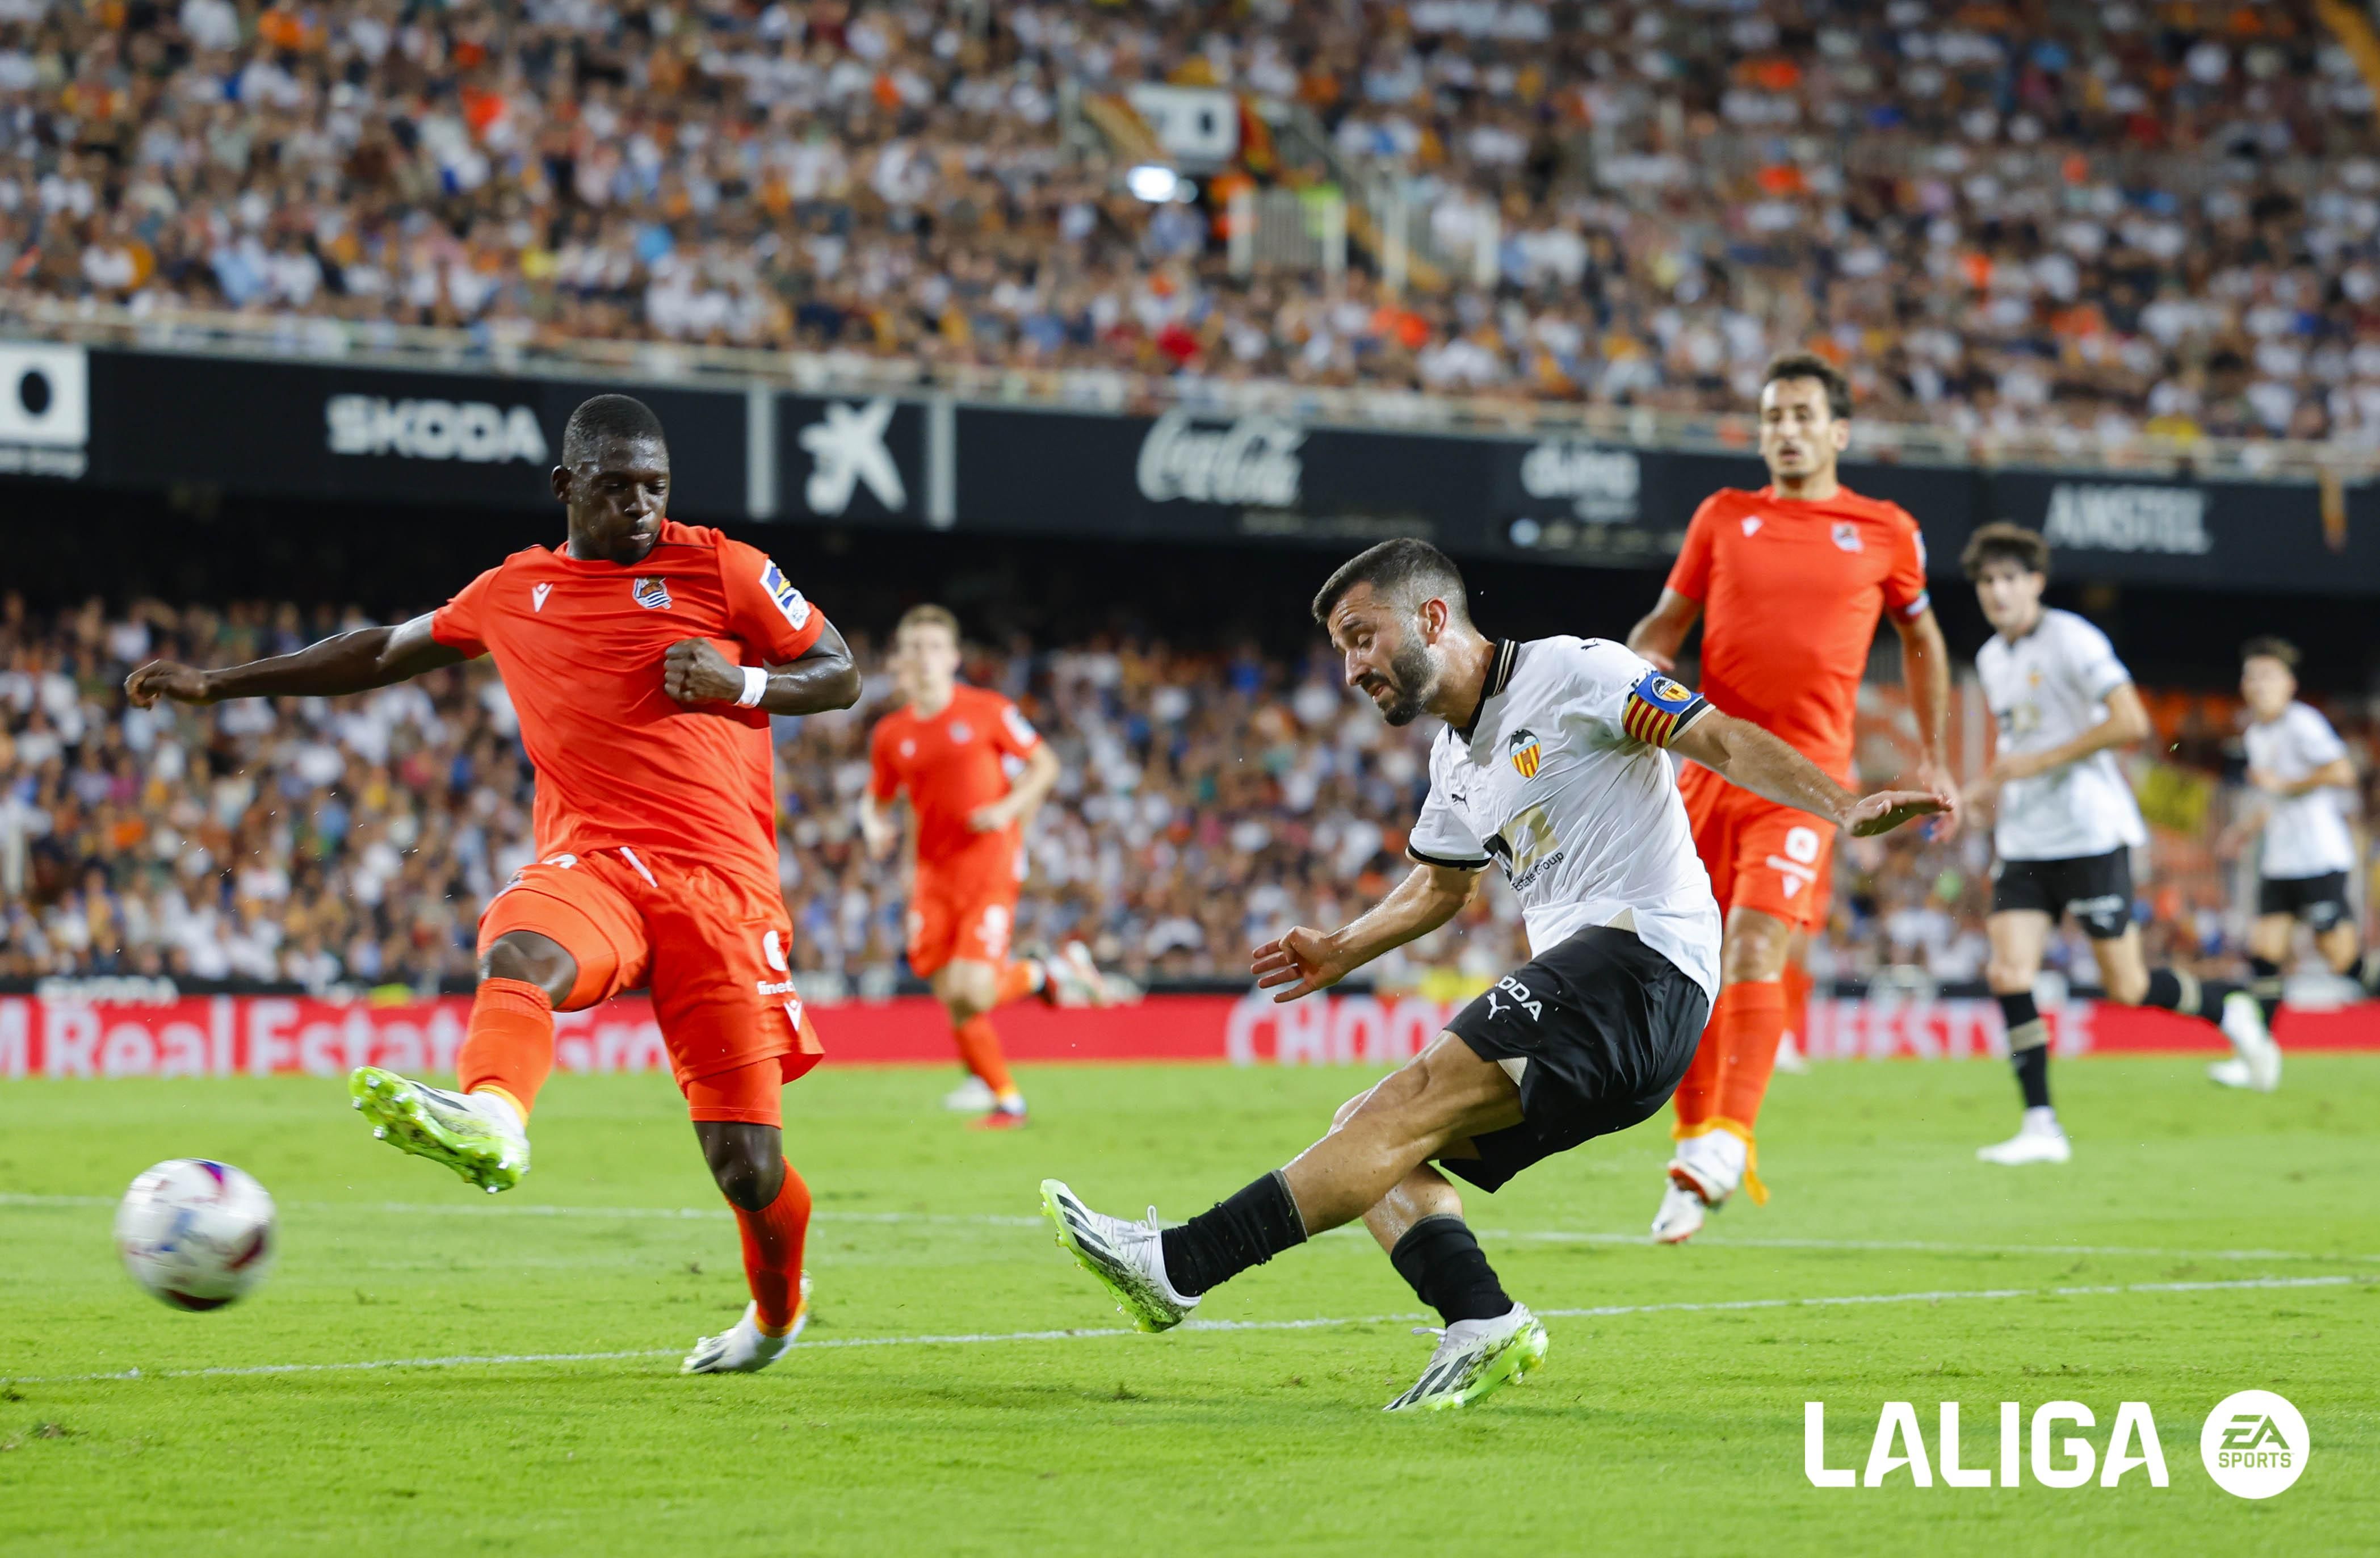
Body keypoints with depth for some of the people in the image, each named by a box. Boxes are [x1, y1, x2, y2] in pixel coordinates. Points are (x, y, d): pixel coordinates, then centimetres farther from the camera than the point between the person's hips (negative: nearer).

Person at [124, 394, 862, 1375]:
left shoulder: (720, 568, 8)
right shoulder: (514, 592, 16)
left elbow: (841, 676, 11)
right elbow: (386, 651, 30)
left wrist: (740, 683, -10)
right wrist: (217, 684, 31)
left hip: (721, 879, -2)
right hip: (591, 860, 2)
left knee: (745, 1162, -7)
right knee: (517, 954, -37)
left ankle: (780, 1306, 25)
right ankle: (490, 1122, -66)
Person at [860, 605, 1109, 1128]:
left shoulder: (987, 711, -3)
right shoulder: (890, 735, 6)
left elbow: (1045, 763, 3)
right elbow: (875, 799, 19)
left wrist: (1009, 808, -13)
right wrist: (875, 827, -4)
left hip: (990, 864, -4)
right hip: (934, 872, 4)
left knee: (971, 992, -19)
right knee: (951, 1000, -1)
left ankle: (1045, 973, 13)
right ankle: (1005, 1098, 19)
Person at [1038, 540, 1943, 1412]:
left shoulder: (1571, 675, -4)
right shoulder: (1457, 759, 22)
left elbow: (1723, 741, -9)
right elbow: (1439, 886, 38)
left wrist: (1849, 811, -21)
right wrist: (1341, 954, 26)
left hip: (1644, 959, -9)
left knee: (1414, 1103, -21)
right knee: (1369, 1136, 0)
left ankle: (1178, 1267, -27)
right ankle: (1481, 1321, -18)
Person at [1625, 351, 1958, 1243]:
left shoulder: (1885, 532, 8)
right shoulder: (1723, 518, 12)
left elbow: (1920, 637, 21)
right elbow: (1668, 619, 16)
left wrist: (1932, 758, 22)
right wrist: (1644, 663, -8)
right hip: (1713, 760, 3)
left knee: (1757, 947, -19)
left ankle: (1725, 1144, -24)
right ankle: (1696, 1141, 17)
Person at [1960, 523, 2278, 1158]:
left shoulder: (2071, 640, -11)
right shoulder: (1991, 659, 13)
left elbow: (2130, 722, -20)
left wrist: (2038, 762, -20)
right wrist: (1992, 784, 11)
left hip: (2090, 836, -6)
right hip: (2022, 841, 6)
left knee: (2127, 987, -2)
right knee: (2008, 974, -10)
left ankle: (2227, 1008, 27)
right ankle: (2041, 1125, -6)